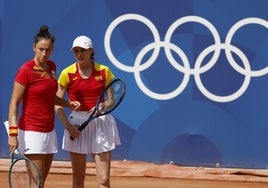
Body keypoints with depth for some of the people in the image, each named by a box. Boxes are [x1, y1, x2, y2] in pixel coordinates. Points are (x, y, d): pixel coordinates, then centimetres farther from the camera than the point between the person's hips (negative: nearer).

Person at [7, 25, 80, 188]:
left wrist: (69, 104, 7)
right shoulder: (26, 70, -13)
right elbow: (14, 103, -14)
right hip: (32, 131, -7)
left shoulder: (52, 67, 8)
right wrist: (13, 132, -23)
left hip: (49, 131, 7)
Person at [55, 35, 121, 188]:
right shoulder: (67, 73, -1)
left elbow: (111, 100, 5)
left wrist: (103, 106, -18)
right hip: (77, 124, 0)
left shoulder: (104, 71, 0)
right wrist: (68, 126, -13)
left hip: (100, 124, 0)